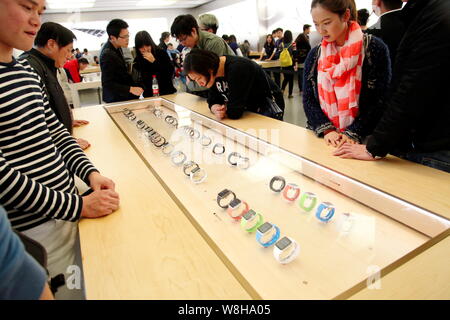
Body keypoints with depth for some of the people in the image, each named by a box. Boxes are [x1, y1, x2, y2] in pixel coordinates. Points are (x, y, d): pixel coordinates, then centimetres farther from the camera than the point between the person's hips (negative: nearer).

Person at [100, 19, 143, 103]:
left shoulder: (116, 47, 4)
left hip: (123, 96, 9)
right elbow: (108, 84, -26)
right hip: (116, 100, -9)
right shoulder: (108, 55, -24)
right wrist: (130, 89, -33)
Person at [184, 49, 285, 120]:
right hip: (249, 111, 7)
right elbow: (213, 100, 1)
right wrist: (215, 109, -22)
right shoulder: (214, 72, -6)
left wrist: (221, 108, -12)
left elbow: (234, 112, -33)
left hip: (268, 111, -7)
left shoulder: (237, 69, -32)